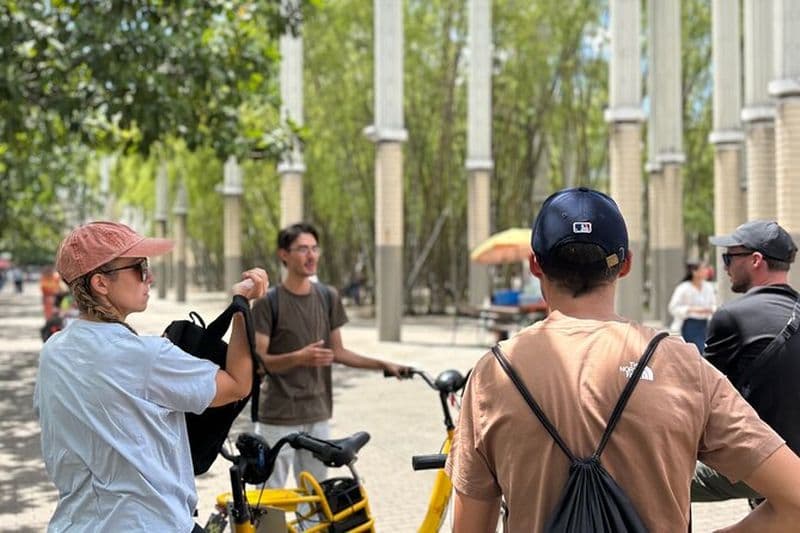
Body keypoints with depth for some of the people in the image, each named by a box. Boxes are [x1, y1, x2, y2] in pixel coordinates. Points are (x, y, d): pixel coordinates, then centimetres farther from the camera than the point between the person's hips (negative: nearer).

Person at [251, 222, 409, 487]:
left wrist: (383, 364, 5)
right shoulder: (268, 302, -8)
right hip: (278, 417, -5)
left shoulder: (328, 297, 7)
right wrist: (298, 358, -27)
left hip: (318, 415, 5)